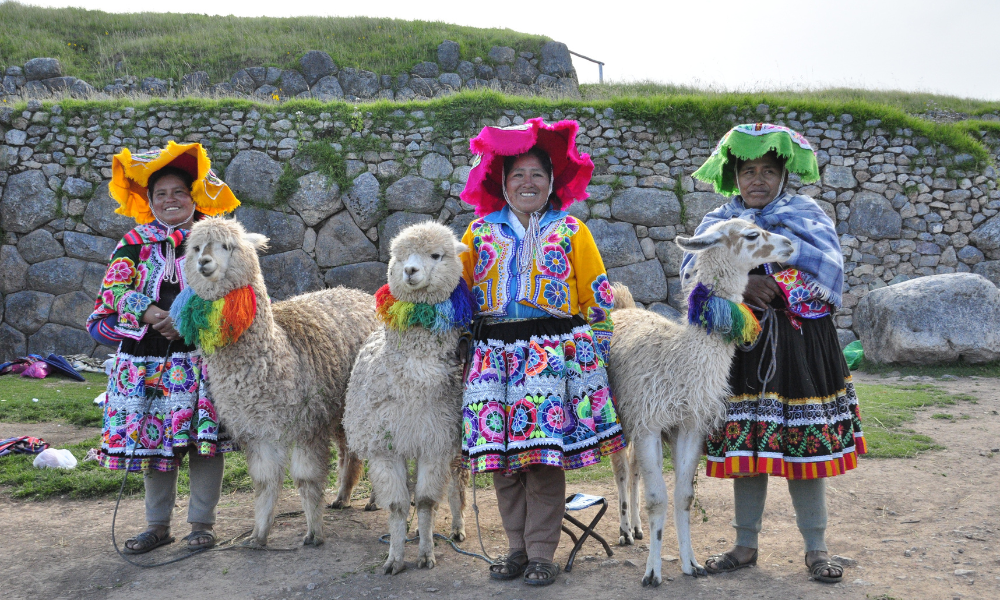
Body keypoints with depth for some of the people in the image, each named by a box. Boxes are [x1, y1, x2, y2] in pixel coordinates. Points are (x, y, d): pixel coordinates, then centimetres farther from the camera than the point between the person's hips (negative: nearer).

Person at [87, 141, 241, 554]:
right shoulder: (135, 243, 10)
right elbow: (114, 292, 0)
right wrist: (152, 314, -16)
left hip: (202, 356, -2)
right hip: (148, 360, 2)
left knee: (205, 439, -1)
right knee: (152, 438, 7)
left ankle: (202, 522, 13)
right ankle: (158, 525, 21)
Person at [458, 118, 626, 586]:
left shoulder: (569, 230, 9)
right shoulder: (481, 231, 14)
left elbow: (598, 296, 9)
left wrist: (590, 345, 2)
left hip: (553, 350, -2)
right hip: (494, 351, 2)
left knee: (546, 457, -5)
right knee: (499, 455, 1)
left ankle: (542, 553, 5)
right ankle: (518, 546, 15)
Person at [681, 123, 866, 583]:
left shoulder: (806, 213, 6)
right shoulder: (719, 220, 9)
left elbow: (828, 267, -10)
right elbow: (692, 268, -7)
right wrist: (741, 285, -22)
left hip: (801, 343, -1)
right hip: (740, 343, 1)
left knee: (804, 442, 3)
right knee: (745, 445, 6)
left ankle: (815, 549, 16)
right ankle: (745, 546, 20)